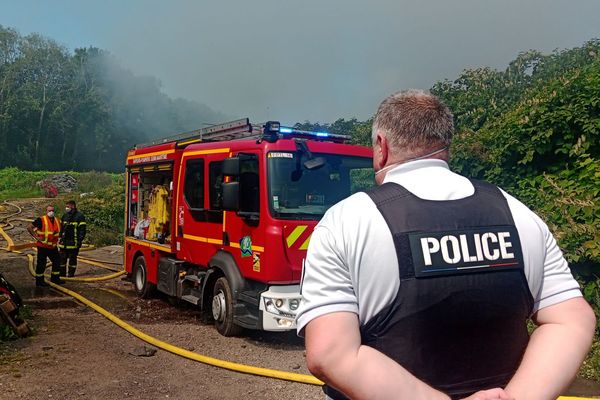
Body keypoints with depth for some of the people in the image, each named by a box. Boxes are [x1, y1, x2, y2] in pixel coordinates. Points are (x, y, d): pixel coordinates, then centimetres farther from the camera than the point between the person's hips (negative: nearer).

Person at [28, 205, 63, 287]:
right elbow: (29, 227, -15)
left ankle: (55, 278, 26)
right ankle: (39, 281, 10)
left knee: (57, 262, 12)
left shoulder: (57, 220, 8)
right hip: (43, 246, -7)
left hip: (53, 246, 7)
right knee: (41, 264, 0)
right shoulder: (41, 220, -12)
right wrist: (36, 237, -16)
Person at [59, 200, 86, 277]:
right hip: (64, 242, 6)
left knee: (72, 259, 3)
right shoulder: (65, 215, 12)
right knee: (62, 258, 8)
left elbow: (82, 229, -9)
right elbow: (61, 227, 22)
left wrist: (80, 240, -14)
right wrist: (60, 237, 17)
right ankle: (62, 273, 18)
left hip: (73, 242, -6)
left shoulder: (79, 216, -8)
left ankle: (71, 274, 13)